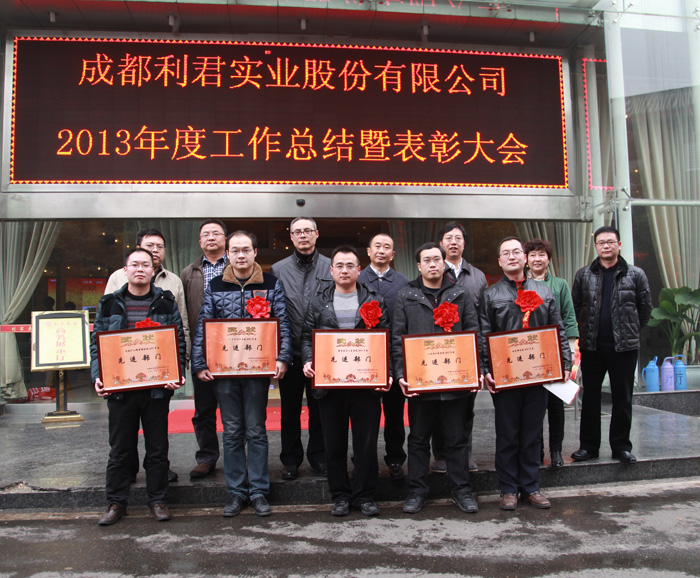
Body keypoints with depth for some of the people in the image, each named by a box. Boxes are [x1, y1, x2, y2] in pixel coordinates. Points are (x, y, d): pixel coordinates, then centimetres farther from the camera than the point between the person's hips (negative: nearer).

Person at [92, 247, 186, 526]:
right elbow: (97, 343, 8)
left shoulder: (166, 302, 4)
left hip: (157, 387, -1)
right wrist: (98, 376, -7)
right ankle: (116, 502, 25)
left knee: (157, 447, 9)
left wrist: (177, 374, -11)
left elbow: (179, 341, 3)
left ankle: (157, 500, 24)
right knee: (120, 448, 11)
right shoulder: (110, 303, 7)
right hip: (119, 386, 1)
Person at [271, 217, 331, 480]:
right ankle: (291, 460, 23)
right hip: (290, 351, 1)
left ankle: (319, 457, 24)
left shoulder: (331, 267, 3)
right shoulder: (278, 270, 6)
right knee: (290, 409, 10)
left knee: (320, 408, 9)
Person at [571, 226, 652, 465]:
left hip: (624, 346, -1)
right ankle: (589, 445, 19)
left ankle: (621, 446, 20)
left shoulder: (635, 275, 2)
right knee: (590, 398, 8)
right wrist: (585, 333, 7)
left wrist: (630, 332, 7)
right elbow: (575, 307, 11)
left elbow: (645, 308, 9)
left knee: (623, 399, 7)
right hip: (591, 347, 1)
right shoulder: (583, 275, 5)